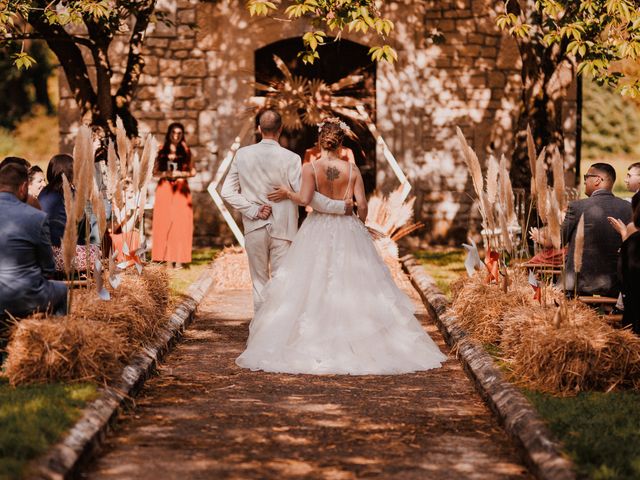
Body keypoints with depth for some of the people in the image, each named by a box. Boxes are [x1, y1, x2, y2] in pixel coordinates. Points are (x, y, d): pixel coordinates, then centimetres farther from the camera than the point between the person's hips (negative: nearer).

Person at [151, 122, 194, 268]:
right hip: (164, 188, 1)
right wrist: (166, 174, -10)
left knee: (180, 222, -7)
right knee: (163, 222, -4)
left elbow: (192, 171, 8)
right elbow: (155, 171, 8)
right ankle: (163, 256, 0)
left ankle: (178, 258, -7)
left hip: (181, 189, -1)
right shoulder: (162, 150, 10)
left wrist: (180, 174, -10)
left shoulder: (185, 151, 8)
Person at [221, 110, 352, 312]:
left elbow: (227, 192, -3)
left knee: (259, 282, 14)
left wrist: (253, 210, -4)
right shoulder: (290, 159, -13)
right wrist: (339, 207, -8)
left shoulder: (242, 154, -2)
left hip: (254, 229, 3)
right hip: (282, 228, -3)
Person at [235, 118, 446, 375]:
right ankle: (356, 343, 5)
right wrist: (359, 226, 12)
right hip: (348, 232, 1)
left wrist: (287, 193, -2)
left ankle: (315, 345, 1)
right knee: (354, 286, 7)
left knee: (313, 288, 4)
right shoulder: (352, 169, -3)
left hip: (317, 232, -1)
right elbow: (362, 205, -5)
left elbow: (304, 199, -21)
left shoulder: (310, 168, -9)